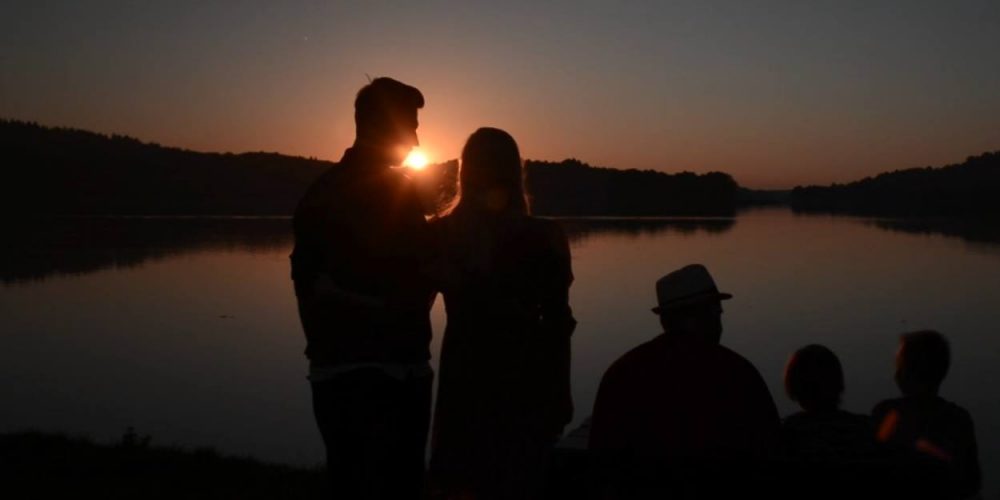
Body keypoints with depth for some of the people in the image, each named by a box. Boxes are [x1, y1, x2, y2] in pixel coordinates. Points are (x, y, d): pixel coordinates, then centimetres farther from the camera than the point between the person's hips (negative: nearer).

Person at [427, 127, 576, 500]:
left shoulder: (439, 234, -5)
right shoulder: (543, 238, -9)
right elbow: (558, 324, -6)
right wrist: (560, 393, 2)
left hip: (464, 378, 2)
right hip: (526, 381, -1)